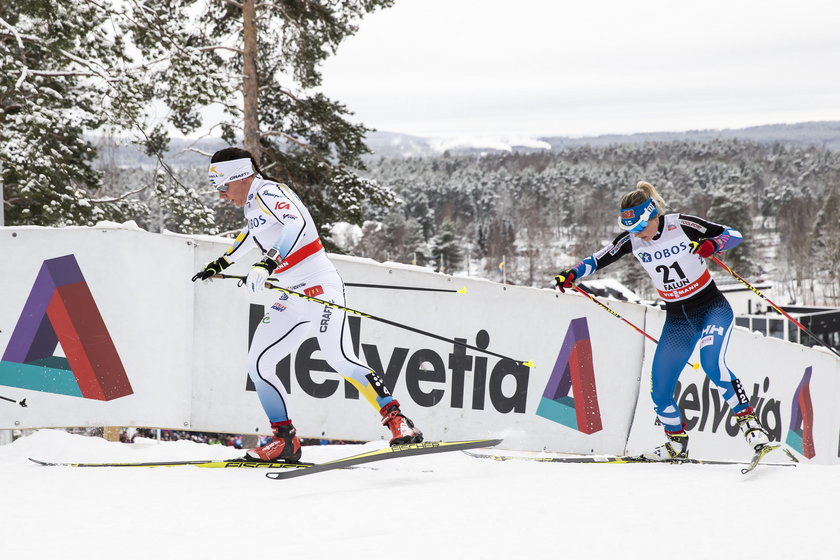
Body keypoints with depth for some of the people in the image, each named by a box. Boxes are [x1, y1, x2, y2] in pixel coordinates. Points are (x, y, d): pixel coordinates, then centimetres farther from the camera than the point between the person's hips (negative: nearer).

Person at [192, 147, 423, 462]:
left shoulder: (267, 193, -9)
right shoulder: (251, 204, 18)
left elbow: (295, 223, -30)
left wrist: (267, 264, -42)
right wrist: (220, 264, 50)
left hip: (318, 287, -10)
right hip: (292, 299, 10)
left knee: (339, 358, -25)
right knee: (258, 365, 3)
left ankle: (397, 421, -27)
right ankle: (285, 440, 6)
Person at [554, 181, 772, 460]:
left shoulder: (681, 225, -16)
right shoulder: (632, 239, -4)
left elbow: (734, 234, -14)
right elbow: (599, 259, 9)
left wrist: (712, 245, -34)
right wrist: (572, 274, -8)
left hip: (712, 309, -5)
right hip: (677, 320, 5)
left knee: (712, 362, -34)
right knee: (659, 393, 2)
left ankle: (750, 424, -29)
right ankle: (677, 444, 25)